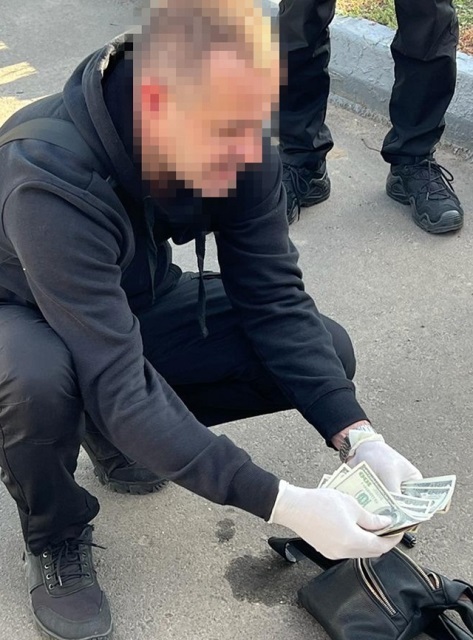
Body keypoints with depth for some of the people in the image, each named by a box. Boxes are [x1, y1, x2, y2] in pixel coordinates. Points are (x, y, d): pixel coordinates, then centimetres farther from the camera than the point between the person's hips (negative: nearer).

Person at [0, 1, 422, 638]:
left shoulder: (237, 150, -22)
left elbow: (275, 300, -15)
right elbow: (118, 388, -40)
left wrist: (360, 440, -27)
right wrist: (285, 505, -42)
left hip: (138, 303, 5)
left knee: (327, 353, -11)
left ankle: (118, 436, 8)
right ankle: (56, 538, -5)